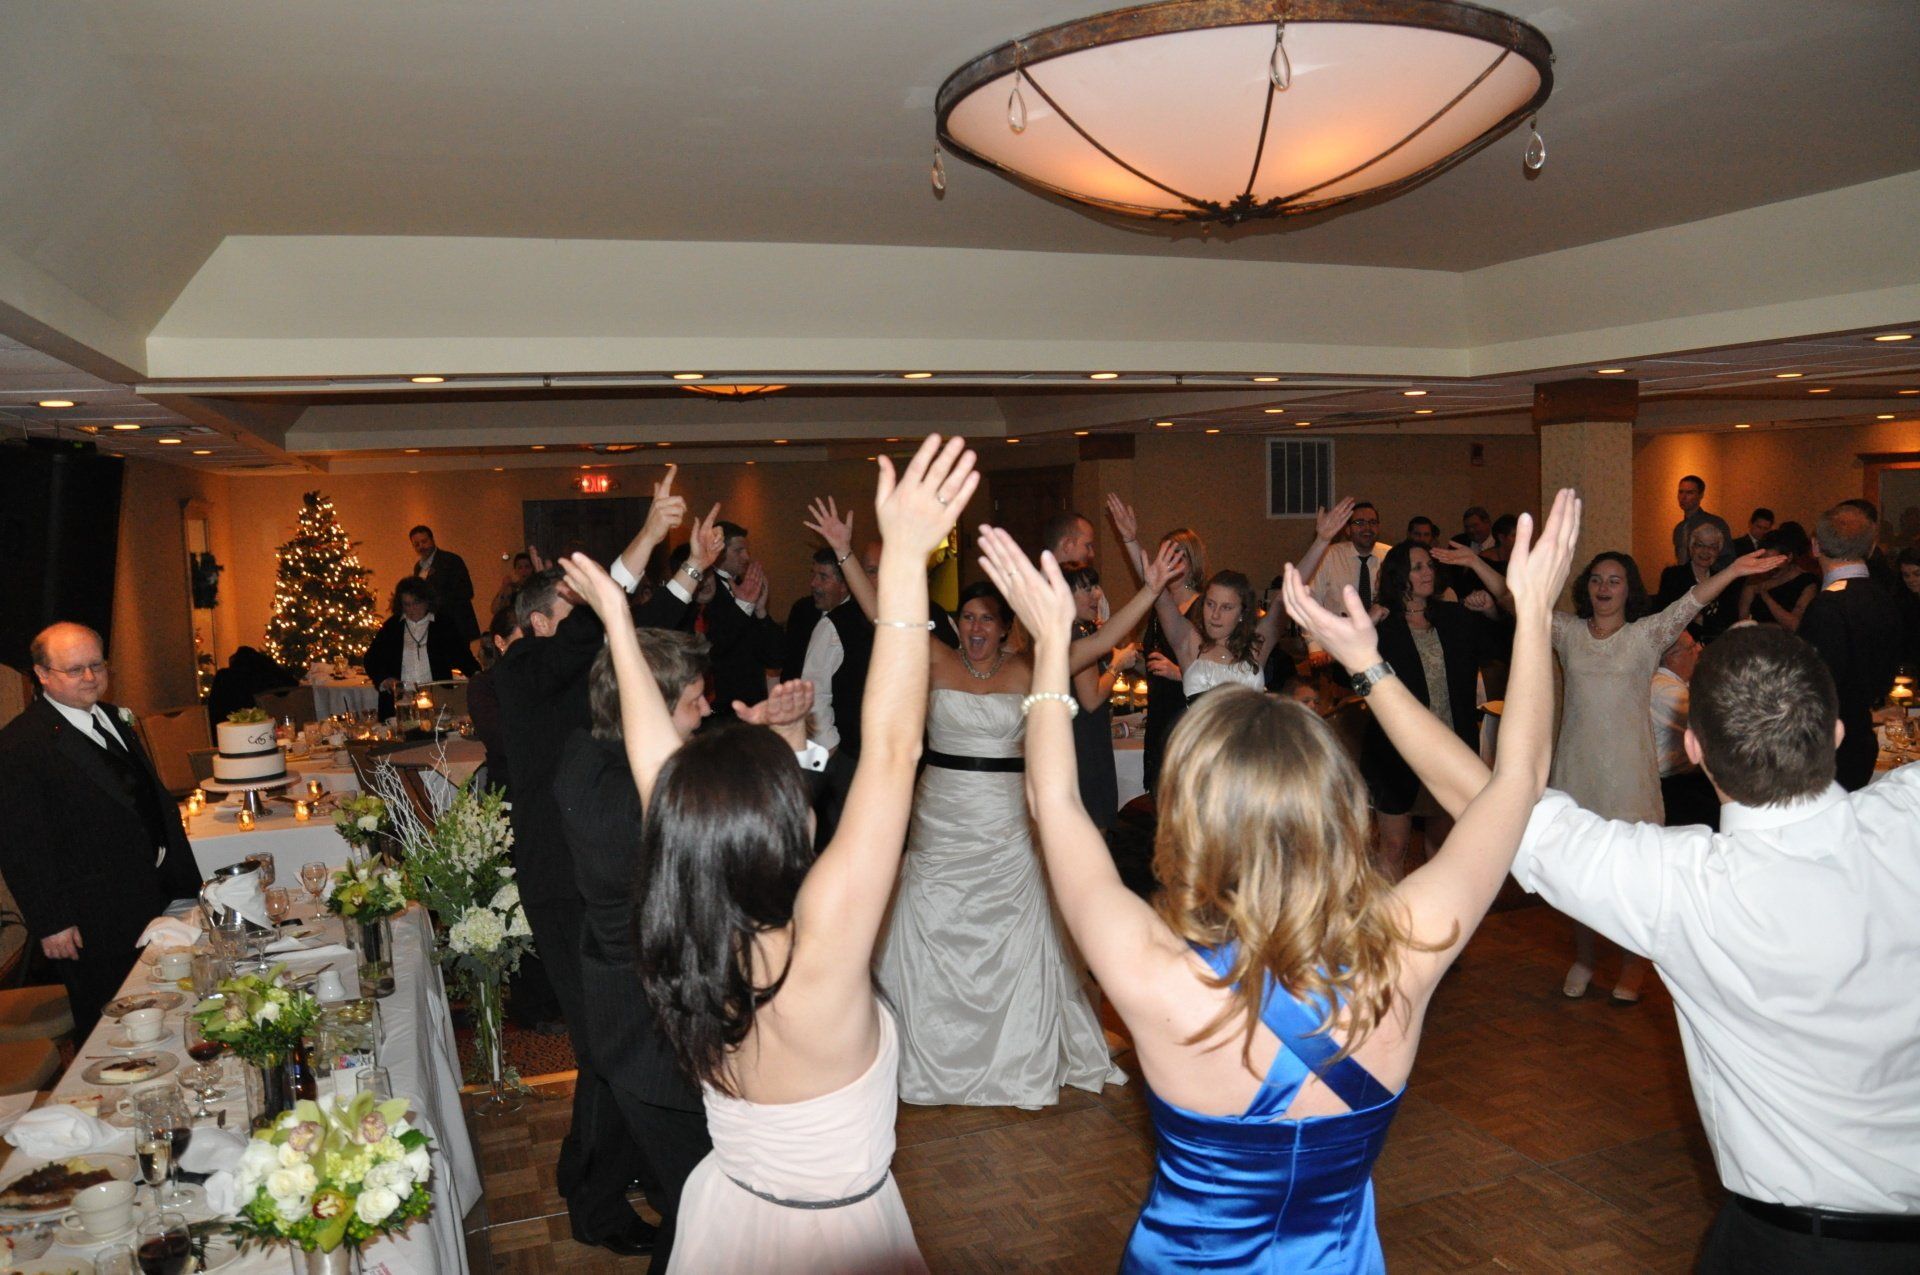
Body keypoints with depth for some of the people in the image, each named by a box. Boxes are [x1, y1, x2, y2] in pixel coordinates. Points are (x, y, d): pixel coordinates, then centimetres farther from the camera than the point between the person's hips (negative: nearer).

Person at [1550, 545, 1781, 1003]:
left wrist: (1733, 571, -30)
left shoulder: (1646, 635, -1)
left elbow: (1688, 604, -15)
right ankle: (1582, 959, 25)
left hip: (1628, 767, -2)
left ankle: (1632, 965, 20)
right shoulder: (1568, 631, 5)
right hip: (1577, 763, 2)